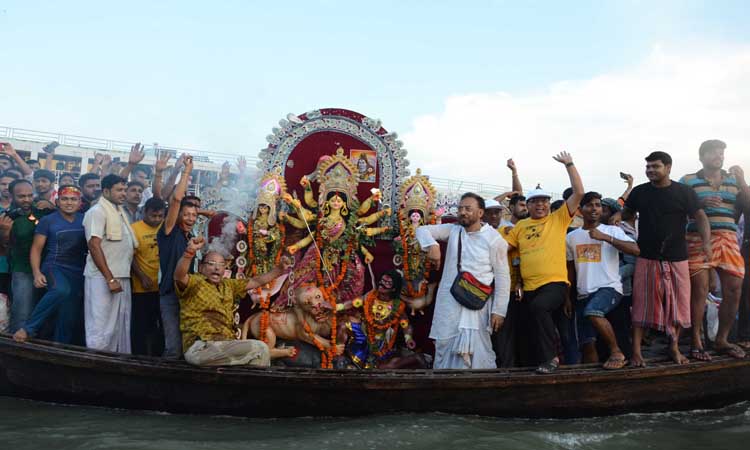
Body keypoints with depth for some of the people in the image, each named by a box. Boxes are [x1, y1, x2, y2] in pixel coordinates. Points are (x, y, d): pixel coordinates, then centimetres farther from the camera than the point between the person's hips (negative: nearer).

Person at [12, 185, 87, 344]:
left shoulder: (85, 220, 8)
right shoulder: (48, 221, 1)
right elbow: (36, 248, 0)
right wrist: (37, 273, -12)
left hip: (79, 272, 4)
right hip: (54, 267, -4)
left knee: (71, 317, 6)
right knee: (61, 290, -37)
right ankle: (28, 328, -26)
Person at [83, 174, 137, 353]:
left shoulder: (119, 211, 17)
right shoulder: (98, 211, -8)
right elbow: (94, 246, -16)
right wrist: (110, 279, -19)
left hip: (121, 277, 9)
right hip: (103, 278, -8)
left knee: (120, 327, 11)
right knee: (101, 328, -7)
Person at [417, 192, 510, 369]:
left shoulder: (494, 239, -3)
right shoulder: (453, 230, 8)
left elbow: (502, 277, -2)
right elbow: (423, 230, 3)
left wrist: (498, 310, -6)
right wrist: (432, 245, -20)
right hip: (449, 301, 4)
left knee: (477, 352, -7)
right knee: (445, 348, 6)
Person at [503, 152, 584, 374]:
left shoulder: (558, 219, 5)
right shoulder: (520, 226, 15)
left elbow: (578, 192, -1)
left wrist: (569, 165, 0)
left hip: (555, 282, -5)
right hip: (529, 287, 6)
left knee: (538, 307, -33)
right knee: (530, 330, 12)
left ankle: (550, 358, -21)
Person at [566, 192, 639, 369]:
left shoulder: (612, 230, 0)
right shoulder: (571, 237, 12)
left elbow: (636, 249, -15)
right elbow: (570, 270, 19)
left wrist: (606, 237, -19)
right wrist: (568, 297, 16)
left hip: (609, 287, -5)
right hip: (584, 294, 5)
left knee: (592, 312, -35)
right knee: (587, 343, 0)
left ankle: (616, 352, -19)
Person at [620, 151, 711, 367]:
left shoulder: (684, 192, 0)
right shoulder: (639, 192, 6)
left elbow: (700, 217, -5)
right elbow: (627, 213, 19)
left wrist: (706, 242, -22)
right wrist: (618, 216, -5)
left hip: (676, 259, 0)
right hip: (647, 259, 0)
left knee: (678, 304, 6)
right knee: (642, 306, -2)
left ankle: (674, 348, 22)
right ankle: (636, 351, 1)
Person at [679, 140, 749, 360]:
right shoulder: (688, 181, 7)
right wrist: (699, 203, -15)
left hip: (728, 239, 4)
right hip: (699, 239, -4)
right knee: (699, 290, -9)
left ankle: (721, 340, 14)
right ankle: (696, 342, -1)